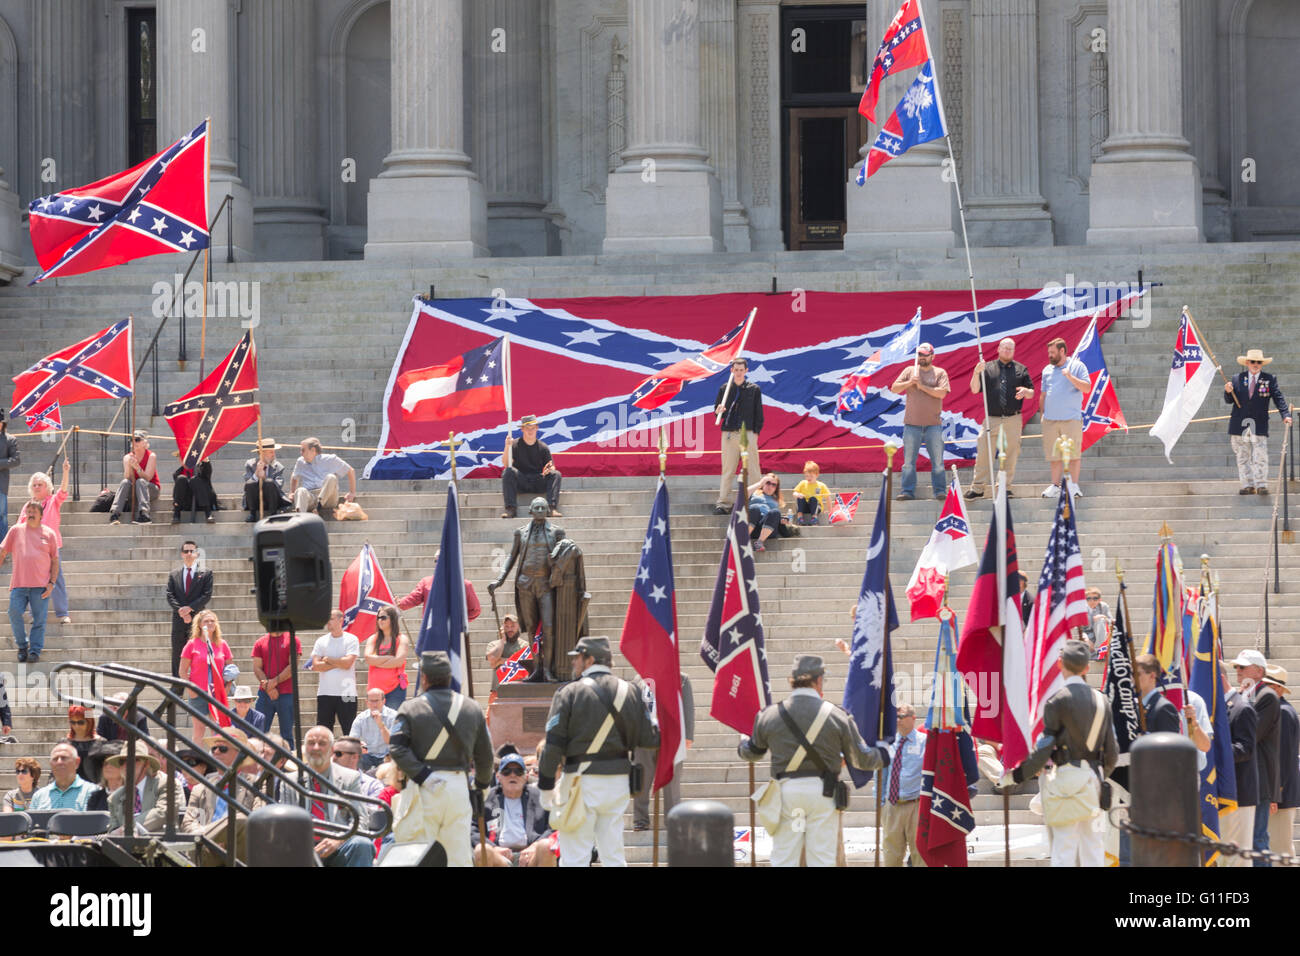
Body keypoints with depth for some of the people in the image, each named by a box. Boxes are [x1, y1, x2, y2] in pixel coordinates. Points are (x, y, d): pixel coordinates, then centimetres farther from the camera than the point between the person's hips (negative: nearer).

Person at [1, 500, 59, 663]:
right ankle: (22, 645, 8)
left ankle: (35, 651, 2)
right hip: (19, 584, 1)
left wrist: (52, 583, 0)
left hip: (41, 585, -1)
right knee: (14, 613, -11)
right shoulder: (16, 531, 12)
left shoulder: (48, 533, 9)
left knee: (39, 620, -4)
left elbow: (55, 560, 9)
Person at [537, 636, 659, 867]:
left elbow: (553, 744, -9)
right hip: (618, 782, 5)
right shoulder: (629, 692, 7)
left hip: (582, 782, -5)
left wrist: (546, 787, -3)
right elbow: (649, 738, 6)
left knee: (574, 858, -2)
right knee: (613, 856, 10)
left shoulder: (570, 692, -6)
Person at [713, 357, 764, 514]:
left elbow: (759, 414, 8)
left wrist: (756, 432, -3)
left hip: (748, 433, -1)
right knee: (728, 470, 0)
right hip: (729, 434, 1)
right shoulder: (724, 389, 12)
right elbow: (716, 411, 16)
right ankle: (723, 503, 1)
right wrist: (718, 412, -8)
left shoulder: (754, 389, 8)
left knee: (753, 469, -3)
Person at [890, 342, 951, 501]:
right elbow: (894, 388, 6)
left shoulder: (940, 373, 6)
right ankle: (908, 491, 1)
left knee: (937, 460, -2)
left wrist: (922, 386, -12)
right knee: (909, 460, -1)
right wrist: (909, 383, -10)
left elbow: (942, 393, -9)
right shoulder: (909, 371, 12)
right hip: (912, 423, 1)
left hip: (933, 424, -1)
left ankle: (940, 490, 1)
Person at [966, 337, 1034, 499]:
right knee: (983, 452, -7)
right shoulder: (988, 368, 10)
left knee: (1011, 452, 2)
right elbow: (975, 390, 4)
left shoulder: (1020, 370, 12)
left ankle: (1005, 486, 11)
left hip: (1013, 419, 1)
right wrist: (976, 373, -12)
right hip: (992, 418, -1)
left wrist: (1025, 391, -11)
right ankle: (977, 488, -3)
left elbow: (1032, 393, 13)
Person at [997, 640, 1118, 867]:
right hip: (1094, 777, 6)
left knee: (1063, 849, -4)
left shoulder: (1058, 700, -9)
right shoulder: (1101, 700, 9)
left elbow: (1043, 748, -12)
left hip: (1067, 780, -6)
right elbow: (1112, 751, 13)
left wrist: (1015, 776, -3)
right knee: (1092, 845, 9)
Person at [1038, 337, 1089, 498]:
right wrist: (1042, 413, 13)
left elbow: (1087, 388, -6)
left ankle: (1074, 485, 0)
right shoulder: (1047, 370, 16)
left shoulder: (1077, 366, 3)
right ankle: (1055, 485, 9)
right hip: (1050, 419, 4)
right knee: (1054, 454, 4)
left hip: (1071, 418, -4)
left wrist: (1071, 377, -17)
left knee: (1073, 453, -5)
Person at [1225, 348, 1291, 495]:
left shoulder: (1270, 379, 3)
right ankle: (1248, 485, 12)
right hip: (1239, 425, 2)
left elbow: (1278, 398, -3)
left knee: (1260, 456, -9)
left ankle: (1261, 485, -4)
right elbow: (1229, 400, 7)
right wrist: (1228, 391, -15)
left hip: (1259, 425, -2)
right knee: (1242, 457, 6)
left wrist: (1285, 415, -17)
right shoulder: (1237, 379, 7)